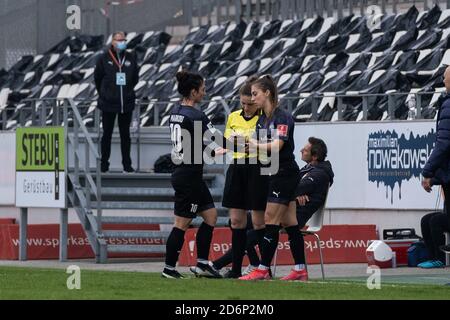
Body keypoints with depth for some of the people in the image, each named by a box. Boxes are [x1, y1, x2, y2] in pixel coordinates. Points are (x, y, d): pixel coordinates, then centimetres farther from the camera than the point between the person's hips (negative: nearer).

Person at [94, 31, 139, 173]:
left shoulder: (131, 58, 3)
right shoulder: (104, 58, -4)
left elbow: (135, 78, 14)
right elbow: (97, 77, 5)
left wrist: (127, 91, 10)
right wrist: (104, 94, 8)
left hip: (126, 103, 2)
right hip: (108, 103, -2)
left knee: (125, 135, 8)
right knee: (107, 134, 6)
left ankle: (127, 165, 13)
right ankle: (104, 165, 12)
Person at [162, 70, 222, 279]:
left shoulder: (176, 112, 9)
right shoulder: (195, 116, -18)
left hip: (182, 173, 9)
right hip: (189, 177, -9)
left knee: (211, 216, 13)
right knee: (182, 224, -2)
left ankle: (202, 264, 13)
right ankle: (169, 268, 5)